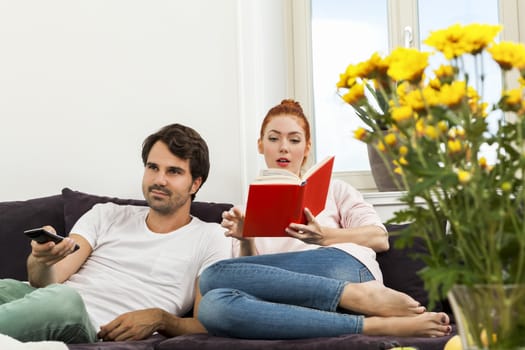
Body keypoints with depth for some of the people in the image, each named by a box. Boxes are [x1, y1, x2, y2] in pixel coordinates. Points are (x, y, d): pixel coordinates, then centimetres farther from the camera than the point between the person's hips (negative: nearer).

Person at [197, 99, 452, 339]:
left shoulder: (332, 189, 25)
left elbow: (380, 239, 9)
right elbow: (254, 282, 16)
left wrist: (323, 236, -7)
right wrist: (245, 242, -2)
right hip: (297, 299, 3)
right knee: (213, 305, -33)